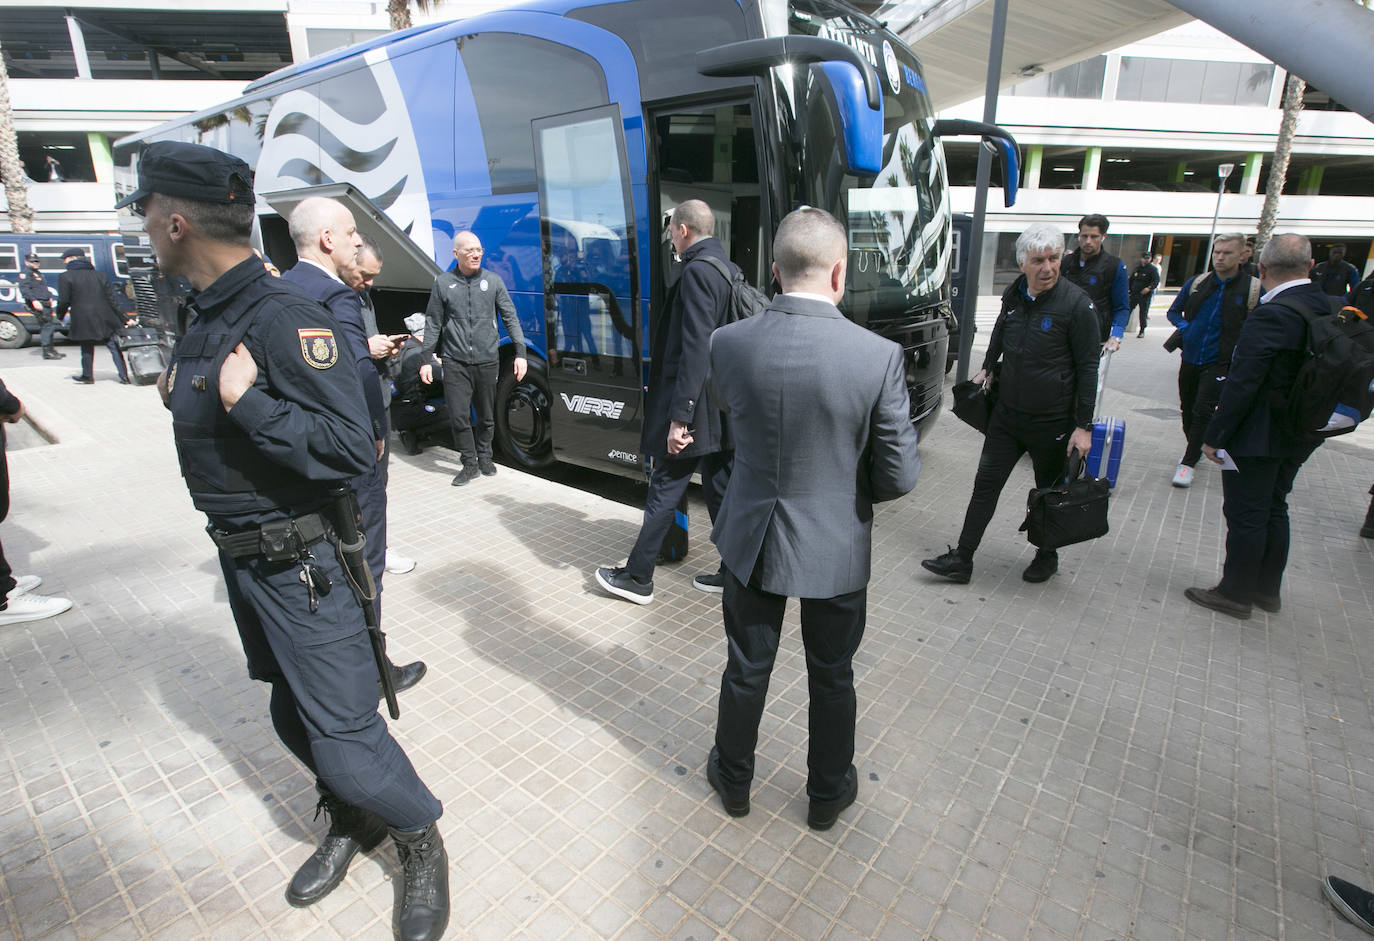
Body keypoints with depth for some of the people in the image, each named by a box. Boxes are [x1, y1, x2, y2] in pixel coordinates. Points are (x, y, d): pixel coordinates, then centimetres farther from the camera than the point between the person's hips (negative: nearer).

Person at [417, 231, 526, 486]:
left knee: (486, 416, 10)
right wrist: (426, 360, 5)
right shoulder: (443, 283, 5)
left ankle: (485, 458, 29)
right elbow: (433, 324, 8)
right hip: (455, 362, 0)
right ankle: (470, 464, 11)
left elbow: (510, 319, 6)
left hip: (487, 360, 1)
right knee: (459, 416, -3)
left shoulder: (493, 281, 6)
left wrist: (520, 353, -2)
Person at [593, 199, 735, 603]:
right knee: (720, 492, 15)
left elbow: (695, 351, -24)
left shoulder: (697, 272, -15)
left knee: (664, 491, 2)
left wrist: (679, 417, -23)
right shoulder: (729, 269, 13)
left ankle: (637, 577, 16)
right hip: (723, 410, 9)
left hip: (694, 408, -9)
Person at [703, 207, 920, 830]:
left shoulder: (727, 343, -14)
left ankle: (733, 780, 45)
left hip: (752, 538, 2)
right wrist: (856, 490, 7)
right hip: (836, 547, -1)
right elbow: (900, 475, -14)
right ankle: (828, 793, 44)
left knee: (746, 669, 21)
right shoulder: (879, 356, -21)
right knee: (832, 678, 21)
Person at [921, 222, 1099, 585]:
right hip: (1006, 413, 5)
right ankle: (961, 559, 11)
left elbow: (1088, 368, -12)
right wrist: (987, 368, 17)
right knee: (986, 484, 4)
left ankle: (1047, 557, 35)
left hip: (1051, 421, -4)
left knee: (1050, 494, 13)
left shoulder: (1076, 304, -15)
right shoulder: (1014, 294, 2)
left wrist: (1083, 426, -14)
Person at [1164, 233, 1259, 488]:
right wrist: (1183, 326, -5)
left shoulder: (1253, 289, -5)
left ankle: (1188, 462, -1)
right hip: (1190, 359, 4)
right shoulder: (1196, 283, 4)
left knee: (1203, 411, -11)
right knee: (1187, 410, 15)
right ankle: (1194, 448, 37)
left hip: (1220, 363, -4)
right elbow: (1173, 311, 15)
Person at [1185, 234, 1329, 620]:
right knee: (1273, 509, 20)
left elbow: (1242, 384, -24)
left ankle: (1236, 594, 17)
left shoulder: (1270, 316, -23)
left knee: (1245, 515, 4)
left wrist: (1215, 436, -17)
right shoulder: (1328, 309, 3)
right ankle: (1267, 589, 33)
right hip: (1300, 436, 8)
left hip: (1258, 437, -8)